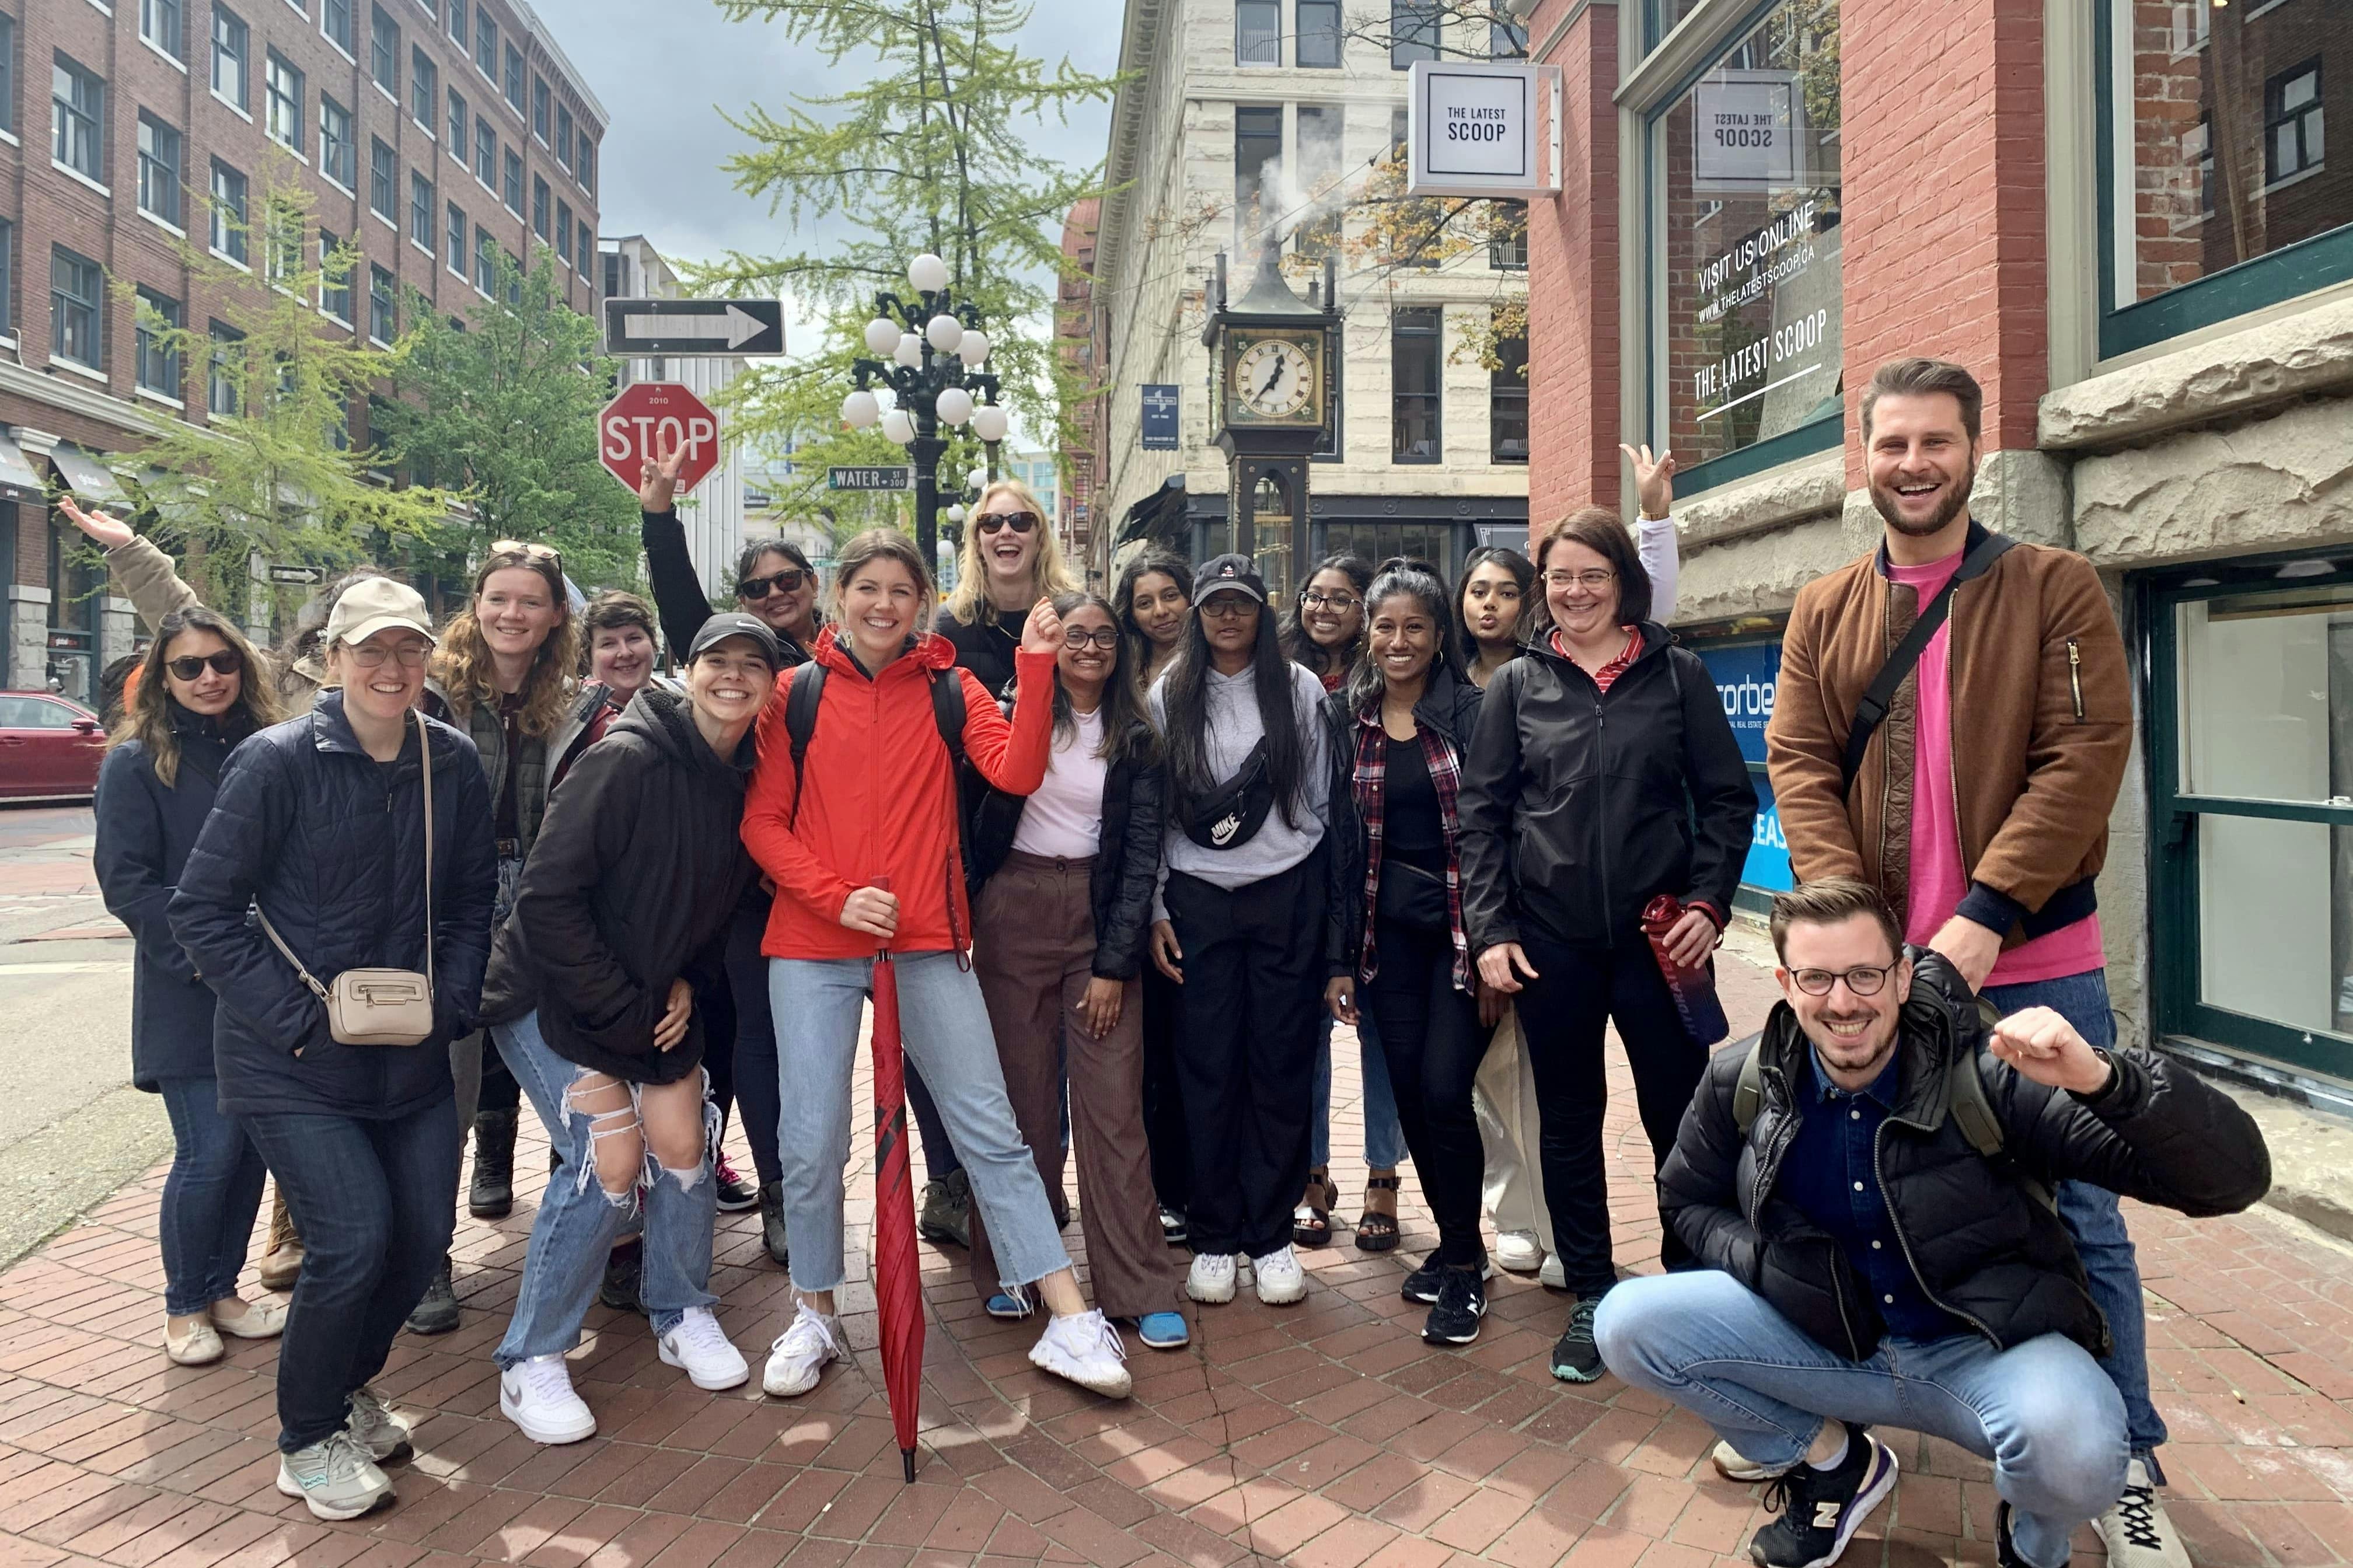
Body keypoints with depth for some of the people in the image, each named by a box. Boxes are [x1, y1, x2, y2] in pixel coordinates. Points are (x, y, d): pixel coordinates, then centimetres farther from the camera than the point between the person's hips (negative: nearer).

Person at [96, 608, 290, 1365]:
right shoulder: (136, 763, -4)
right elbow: (126, 882, -9)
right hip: (187, 998, -4)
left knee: (254, 1142, 8)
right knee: (211, 1150, -4)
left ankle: (222, 1288, 26)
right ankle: (184, 1305, 17)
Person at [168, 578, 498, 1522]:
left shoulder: (453, 763, 0)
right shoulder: (278, 762, -12)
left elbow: (473, 898, 9)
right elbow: (203, 910, -11)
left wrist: (450, 1003, -4)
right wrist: (297, 1019, -16)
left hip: (411, 1054, 5)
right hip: (291, 1058, -4)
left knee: (424, 1234, 6)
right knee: (354, 1237, -11)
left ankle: (348, 1384, 36)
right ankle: (307, 1442, 15)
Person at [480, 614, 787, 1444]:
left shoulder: (748, 783, -1)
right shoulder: (628, 760, -23)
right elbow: (549, 896, -23)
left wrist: (688, 983, -4)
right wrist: (621, 1009, -20)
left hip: (656, 996, 6)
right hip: (553, 993, -6)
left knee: (684, 1144, 1)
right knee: (611, 1160, -15)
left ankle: (683, 1316, 25)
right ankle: (530, 1363, 3)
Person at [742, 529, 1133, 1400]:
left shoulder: (949, 689, 6)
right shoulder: (796, 695, 4)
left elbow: (1016, 771, -10)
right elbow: (762, 821, 1)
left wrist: (1035, 667, -18)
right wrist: (837, 896, -12)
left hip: (927, 944, 0)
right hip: (812, 945, 0)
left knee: (991, 1130, 1)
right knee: (812, 1140, 3)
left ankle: (1070, 1322, 6)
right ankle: (814, 1314, 26)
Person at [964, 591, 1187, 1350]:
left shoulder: (1135, 739, 5)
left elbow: (1143, 853, 1)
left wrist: (1115, 961, -6)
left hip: (1101, 917, 0)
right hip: (1015, 914, 0)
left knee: (1115, 1104, -3)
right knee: (1020, 1095, 4)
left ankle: (1139, 1288, 3)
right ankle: (1009, 1266, 19)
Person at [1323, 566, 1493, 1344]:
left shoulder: (1471, 710, -3)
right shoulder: (1349, 719, 6)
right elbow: (1340, 835, 7)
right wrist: (1341, 955, 5)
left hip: (1462, 926, -3)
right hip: (1389, 929, 3)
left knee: (1443, 1091, -10)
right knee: (1409, 1095, 5)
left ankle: (1464, 1265, 10)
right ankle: (1454, 1245, 26)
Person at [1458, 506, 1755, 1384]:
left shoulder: (1677, 674, 5)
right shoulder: (1519, 684, 6)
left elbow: (1728, 799, 6)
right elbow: (1480, 812, 5)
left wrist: (1708, 901, -7)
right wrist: (1489, 930, -3)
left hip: (1658, 932, -1)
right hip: (1551, 938, 1)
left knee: (1680, 1113, 4)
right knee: (1569, 1119, 9)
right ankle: (1591, 1295, 23)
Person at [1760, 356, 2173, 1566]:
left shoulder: (2055, 590, 0)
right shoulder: (1824, 613, 7)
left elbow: (2086, 756, -10)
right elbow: (1799, 766, -1)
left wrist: (1984, 918, -19)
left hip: (2033, 962, -2)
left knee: (2073, 1212, 6)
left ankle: (2127, 1464, 23)